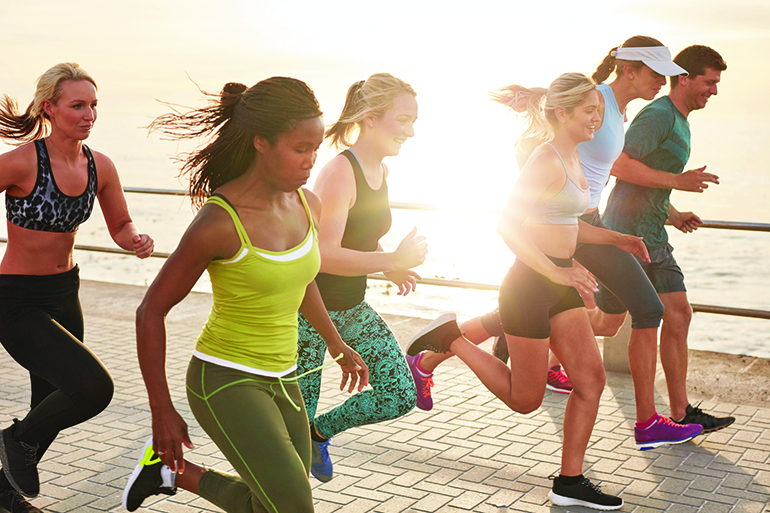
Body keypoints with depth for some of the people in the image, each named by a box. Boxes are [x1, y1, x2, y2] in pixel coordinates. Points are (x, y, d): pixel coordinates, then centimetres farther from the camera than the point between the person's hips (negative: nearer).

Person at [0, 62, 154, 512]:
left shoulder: (99, 166, -3)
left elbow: (121, 227, 9)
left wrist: (138, 240, -14)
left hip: (65, 294, 7)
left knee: (54, 405, 18)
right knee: (94, 388, -22)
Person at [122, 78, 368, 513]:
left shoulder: (307, 205, -2)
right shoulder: (219, 223, -22)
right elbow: (152, 310, -14)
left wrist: (337, 347, 29)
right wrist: (162, 412, -11)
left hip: (279, 380, 7)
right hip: (225, 381, -7)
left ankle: (173, 470, 33)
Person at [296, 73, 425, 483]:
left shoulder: (380, 171, 4)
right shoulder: (339, 173, -23)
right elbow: (324, 255, -29)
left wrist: (392, 268, 4)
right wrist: (393, 260, -28)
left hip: (352, 308, 8)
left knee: (401, 396, 3)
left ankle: (319, 432, 25)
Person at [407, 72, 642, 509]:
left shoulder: (573, 157, 12)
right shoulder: (546, 161, -18)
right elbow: (508, 224, -25)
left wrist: (616, 239, 14)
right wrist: (557, 272, -27)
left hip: (560, 284, 9)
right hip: (530, 284, -9)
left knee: (592, 379, 5)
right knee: (525, 399, 4)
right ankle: (450, 341, 17)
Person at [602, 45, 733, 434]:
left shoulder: (679, 121, 19)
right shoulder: (658, 116, -13)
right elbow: (619, 166, -23)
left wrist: (673, 216, 15)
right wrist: (678, 180, -20)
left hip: (653, 237, 10)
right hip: (628, 235, -10)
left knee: (677, 317, 8)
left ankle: (680, 412, 15)